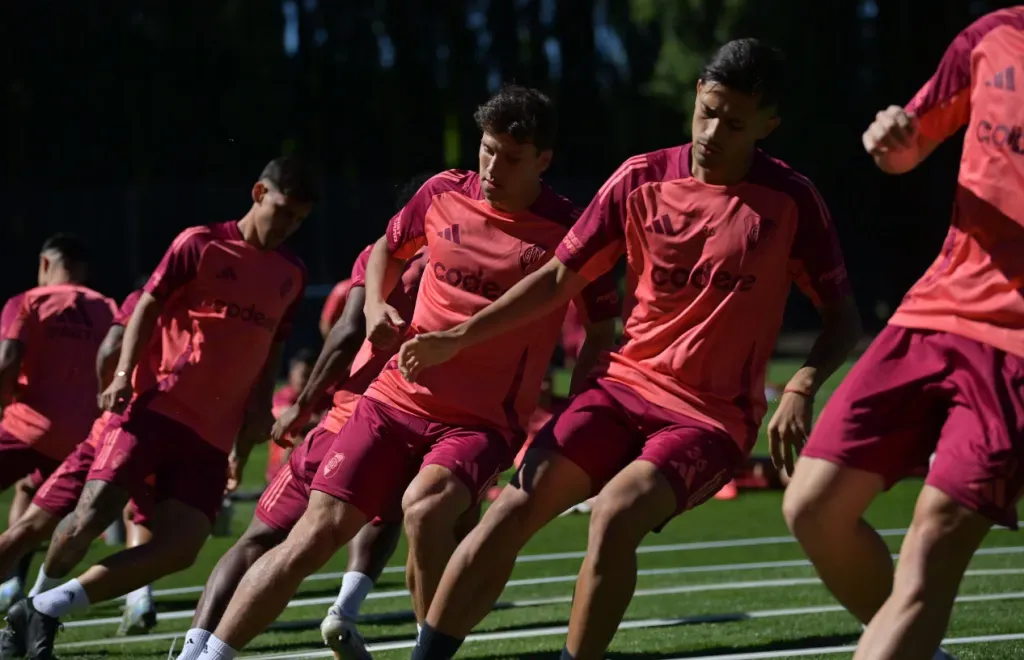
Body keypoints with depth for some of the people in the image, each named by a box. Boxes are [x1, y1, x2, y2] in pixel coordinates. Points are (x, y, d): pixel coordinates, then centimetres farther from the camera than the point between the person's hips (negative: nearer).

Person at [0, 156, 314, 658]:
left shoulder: (291, 276, 16)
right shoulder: (200, 245, 1)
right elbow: (148, 306, 1)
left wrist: (259, 410, 12)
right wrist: (125, 373, -12)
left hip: (215, 434, 4)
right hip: (158, 405, -4)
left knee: (179, 547, -13)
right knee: (94, 513, -16)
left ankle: (47, 608, -5)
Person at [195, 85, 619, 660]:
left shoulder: (568, 232, -7)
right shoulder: (444, 194, 3)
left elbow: (602, 331, 2)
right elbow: (387, 249, 24)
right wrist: (376, 307, 5)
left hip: (484, 423, -3)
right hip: (397, 400, 3)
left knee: (425, 505, -34)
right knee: (319, 530, -9)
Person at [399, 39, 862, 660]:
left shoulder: (791, 202, -6)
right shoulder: (642, 179, 2)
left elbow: (843, 316, -1)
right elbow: (559, 279, 10)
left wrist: (801, 390, -19)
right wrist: (458, 339, 3)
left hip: (714, 416, -3)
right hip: (625, 383, 3)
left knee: (616, 513, -30)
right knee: (516, 506, -15)